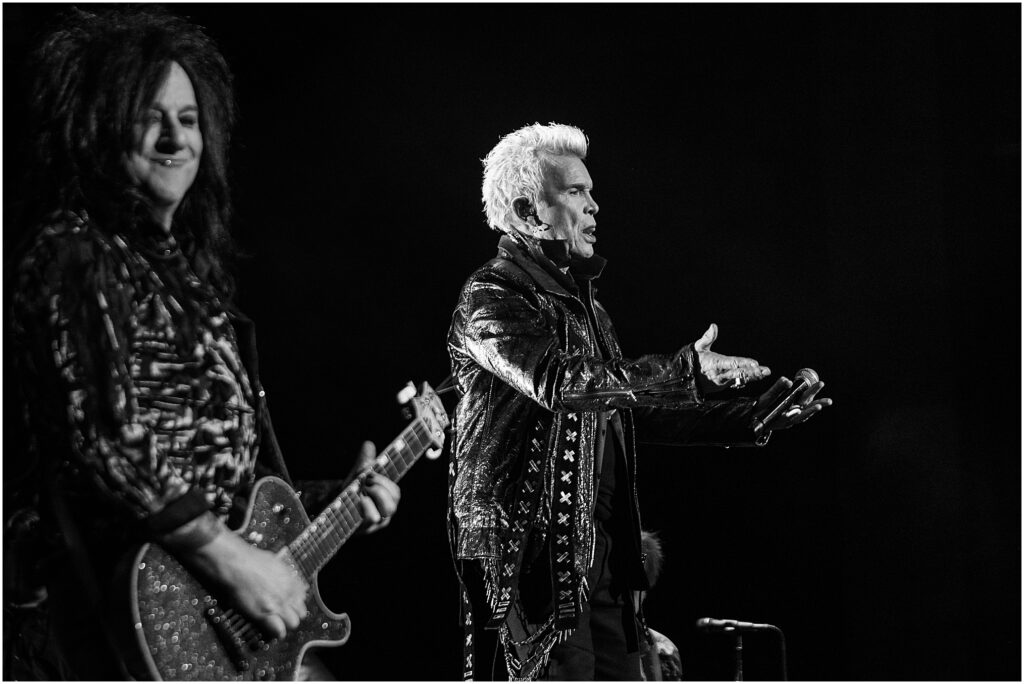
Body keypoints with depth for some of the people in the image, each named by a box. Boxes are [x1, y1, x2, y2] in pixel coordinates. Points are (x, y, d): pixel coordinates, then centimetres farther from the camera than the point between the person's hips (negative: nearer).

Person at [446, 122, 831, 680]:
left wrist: (750, 419, 14)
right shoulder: (490, 298, -10)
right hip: (532, 546, -9)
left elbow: (632, 406, 22)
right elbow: (559, 382, -27)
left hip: (600, 548, 9)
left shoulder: (583, 301, 19)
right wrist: (687, 371, -31)